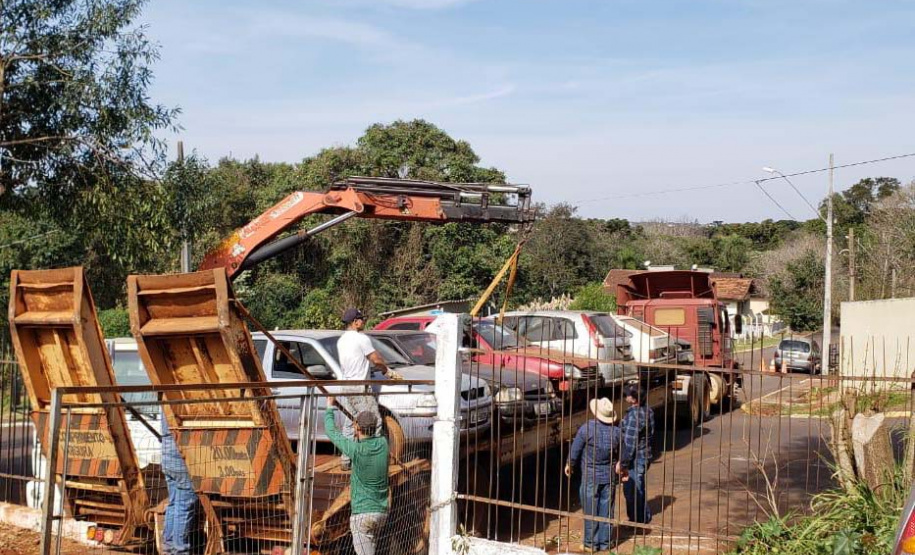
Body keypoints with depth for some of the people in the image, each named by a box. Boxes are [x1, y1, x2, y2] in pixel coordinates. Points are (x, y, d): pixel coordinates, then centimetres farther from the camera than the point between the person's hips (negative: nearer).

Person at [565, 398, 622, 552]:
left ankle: (591, 543, 10)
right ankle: (604, 543, 16)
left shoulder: (587, 428, -15)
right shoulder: (617, 431, -4)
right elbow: (622, 455, 6)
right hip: (610, 476, 3)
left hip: (590, 476, -3)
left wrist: (570, 465, 11)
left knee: (590, 510, 5)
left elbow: (575, 450, -6)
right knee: (606, 510, 10)